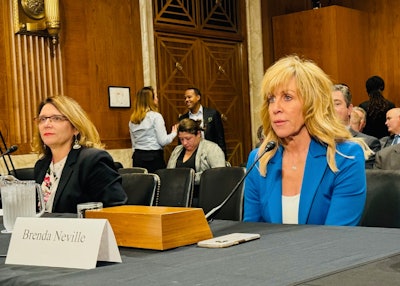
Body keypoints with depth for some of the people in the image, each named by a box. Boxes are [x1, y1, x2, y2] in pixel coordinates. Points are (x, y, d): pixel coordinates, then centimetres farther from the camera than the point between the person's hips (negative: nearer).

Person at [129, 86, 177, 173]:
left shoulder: (133, 119, 9)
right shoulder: (156, 116, -8)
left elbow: (134, 143, 15)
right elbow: (163, 141, -9)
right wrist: (173, 133, 7)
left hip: (137, 157, 6)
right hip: (154, 157, -6)